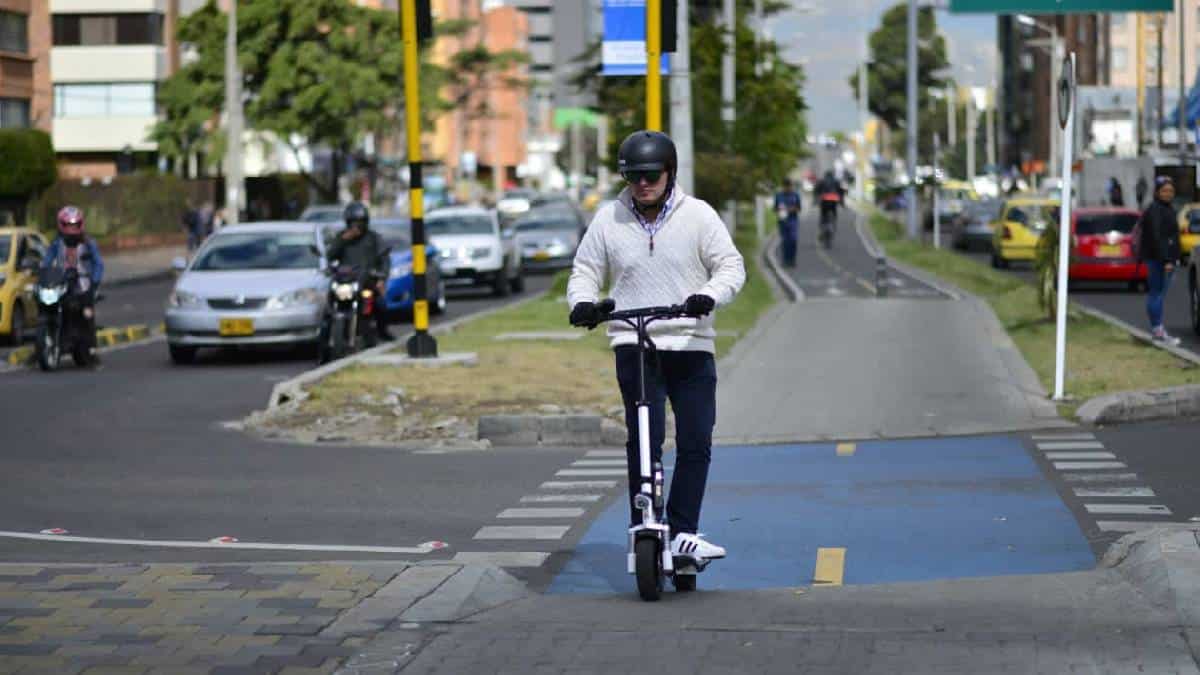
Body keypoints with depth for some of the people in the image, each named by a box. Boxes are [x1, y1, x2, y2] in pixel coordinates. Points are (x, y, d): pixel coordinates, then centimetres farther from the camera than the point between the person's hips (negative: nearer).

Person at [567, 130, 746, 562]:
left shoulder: (697, 215, 2)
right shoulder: (608, 220, 5)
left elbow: (731, 265, 0)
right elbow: (585, 272, 11)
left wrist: (710, 296, -21)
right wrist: (583, 302, -11)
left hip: (691, 345, 1)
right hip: (633, 345, -1)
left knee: (696, 442, -1)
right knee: (644, 441, -9)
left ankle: (683, 533, 7)